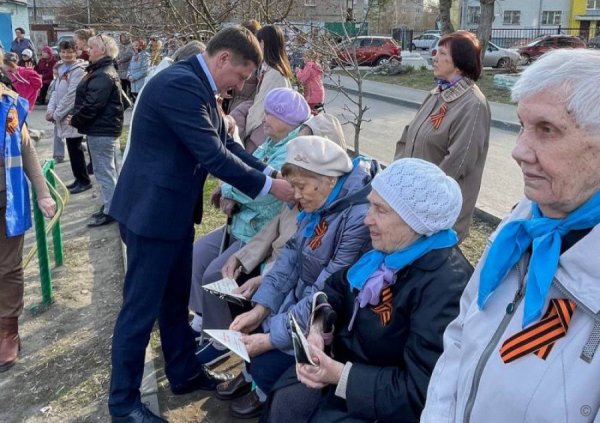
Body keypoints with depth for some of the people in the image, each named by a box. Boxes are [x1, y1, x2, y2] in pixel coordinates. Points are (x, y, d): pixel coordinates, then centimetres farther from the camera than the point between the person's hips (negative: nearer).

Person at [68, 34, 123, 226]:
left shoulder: (102, 75, -20)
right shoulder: (104, 71, 15)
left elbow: (92, 105, -25)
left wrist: (75, 120, -12)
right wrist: (77, 118, 8)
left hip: (101, 129, -11)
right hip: (104, 127, 11)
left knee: (103, 170, -3)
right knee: (107, 168, 17)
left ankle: (110, 211, 5)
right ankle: (110, 205, 28)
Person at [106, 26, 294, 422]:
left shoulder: (197, 85, 8)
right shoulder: (179, 84, -24)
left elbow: (226, 142, 10)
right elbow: (213, 155, -27)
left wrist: (269, 173, -2)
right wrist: (268, 187, -19)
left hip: (175, 208, 10)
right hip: (154, 210, -10)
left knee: (175, 299, 21)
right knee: (142, 307, 3)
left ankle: (184, 373, 38)